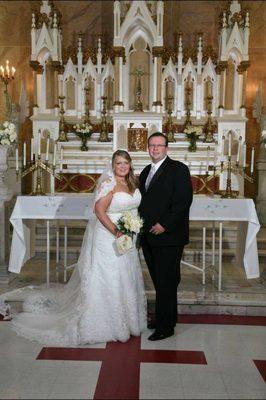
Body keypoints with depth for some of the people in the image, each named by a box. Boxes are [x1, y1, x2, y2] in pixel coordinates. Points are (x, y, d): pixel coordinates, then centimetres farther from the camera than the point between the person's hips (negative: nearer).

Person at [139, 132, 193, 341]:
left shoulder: (178, 169, -6)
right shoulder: (146, 171, 17)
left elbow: (184, 201, -15)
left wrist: (165, 225, -18)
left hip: (168, 237, -7)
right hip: (149, 237, 7)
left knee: (166, 282, -1)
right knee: (159, 280, 14)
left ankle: (165, 327, 11)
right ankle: (169, 317, 29)